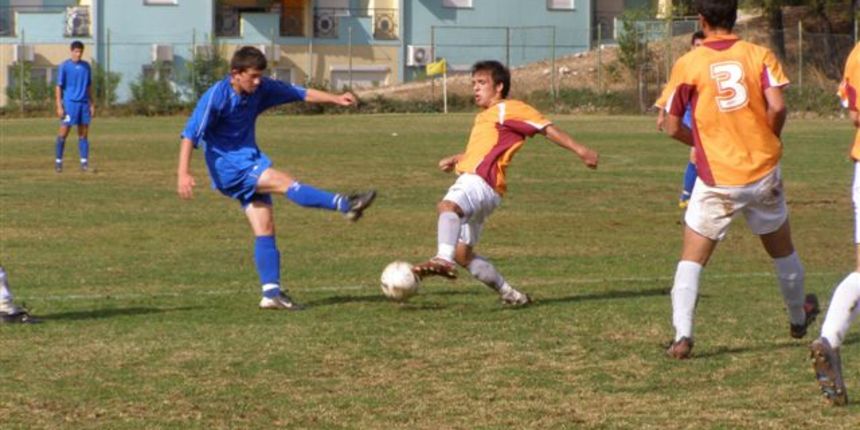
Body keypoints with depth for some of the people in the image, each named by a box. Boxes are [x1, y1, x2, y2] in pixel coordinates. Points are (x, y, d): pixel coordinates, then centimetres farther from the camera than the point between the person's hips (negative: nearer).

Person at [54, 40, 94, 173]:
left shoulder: (86, 66, 11)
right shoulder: (64, 67, -2)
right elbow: (59, 87, -3)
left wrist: (92, 104, 12)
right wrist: (59, 106, -10)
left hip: (84, 104, 4)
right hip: (69, 103, -4)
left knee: (84, 134, 2)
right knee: (63, 133, -4)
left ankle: (84, 162, 3)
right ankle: (58, 161, 5)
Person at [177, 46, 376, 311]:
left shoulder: (261, 89, 3)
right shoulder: (216, 97, -16)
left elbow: (300, 94, 8)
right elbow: (191, 134, -19)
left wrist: (336, 99, -3)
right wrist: (183, 173, -28)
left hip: (250, 163, 8)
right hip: (229, 167, -8)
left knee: (265, 229, -1)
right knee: (284, 182, -23)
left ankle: (271, 292, -3)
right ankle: (344, 205, -33)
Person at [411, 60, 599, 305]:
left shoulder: (509, 109, 3)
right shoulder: (484, 117, 29)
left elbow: (547, 129, -2)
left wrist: (579, 150, -10)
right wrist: (455, 159, 26)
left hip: (481, 183, -10)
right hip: (469, 181, 10)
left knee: (447, 205, -38)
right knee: (462, 255, 8)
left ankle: (443, 260, -59)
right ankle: (509, 294, 15)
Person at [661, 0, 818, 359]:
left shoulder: (688, 64, -4)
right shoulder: (759, 55, -1)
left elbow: (673, 128, -2)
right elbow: (777, 106, -13)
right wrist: (769, 141, 6)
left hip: (716, 180, -2)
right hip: (763, 173, 2)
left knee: (692, 259, 4)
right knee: (782, 250, 23)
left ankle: (683, 335, -13)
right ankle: (799, 319, 43)